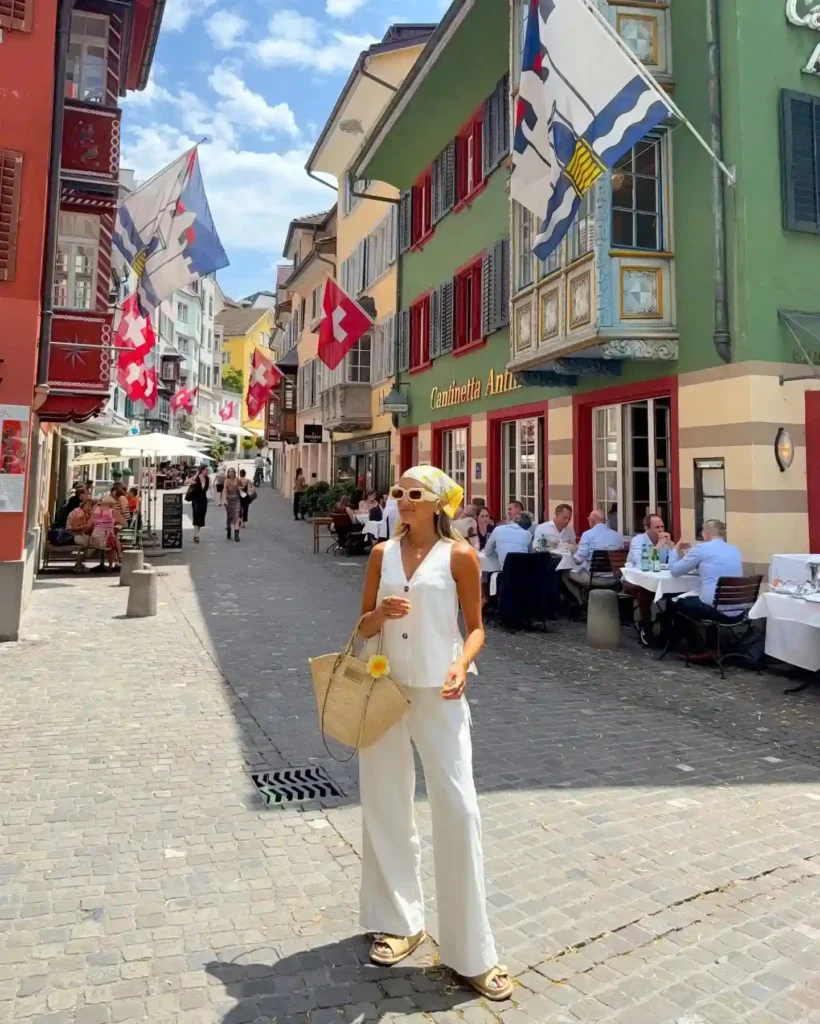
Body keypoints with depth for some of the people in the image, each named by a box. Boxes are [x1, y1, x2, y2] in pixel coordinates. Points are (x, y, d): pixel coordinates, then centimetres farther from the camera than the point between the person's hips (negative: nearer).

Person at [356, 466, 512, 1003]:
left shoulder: (460, 556, -5)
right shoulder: (383, 552, 4)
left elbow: (476, 626, 0)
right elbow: (363, 625, 9)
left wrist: (461, 666, -19)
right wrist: (381, 614, -13)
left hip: (438, 694, -3)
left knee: (458, 809, -3)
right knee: (385, 807, 13)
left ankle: (472, 951, 13)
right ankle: (399, 921, 34)